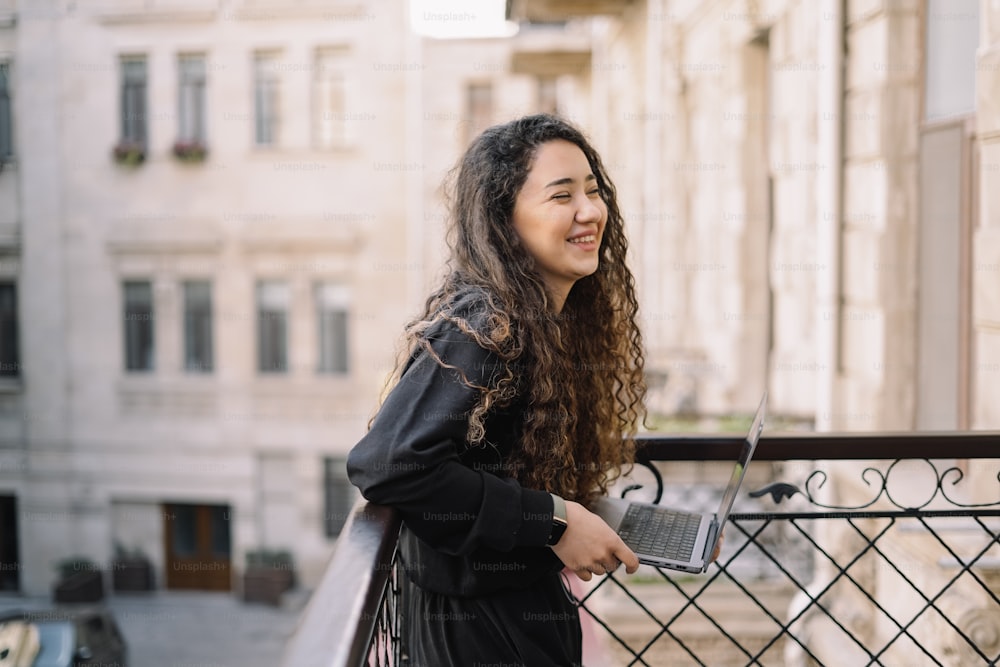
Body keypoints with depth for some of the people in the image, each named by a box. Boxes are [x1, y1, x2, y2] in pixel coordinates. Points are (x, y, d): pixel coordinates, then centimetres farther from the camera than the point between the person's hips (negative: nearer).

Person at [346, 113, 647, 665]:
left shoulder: (556, 322, 3)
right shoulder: (484, 326, -24)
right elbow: (388, 463, -34)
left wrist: (585, 518, -5)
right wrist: (552, 520, -27)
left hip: (531, 607, 9)